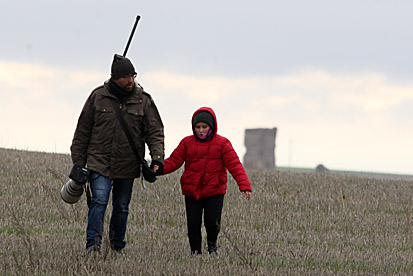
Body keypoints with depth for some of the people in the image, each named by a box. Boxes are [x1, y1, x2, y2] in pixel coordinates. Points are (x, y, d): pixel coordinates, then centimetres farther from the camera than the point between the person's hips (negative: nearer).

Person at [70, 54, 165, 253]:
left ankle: (117, 246, 25)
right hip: (100, 162, -2)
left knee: (122, 207, 10)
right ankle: (93, 246, -22)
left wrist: (157, 158, -13)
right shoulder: (98, 96, -1)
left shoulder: (143, 100, 2)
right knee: (99, 201, -16)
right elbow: (83, 130, 5)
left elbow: (155, 132, 3)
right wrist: (78, 162, 4)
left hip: (127, 167, 2)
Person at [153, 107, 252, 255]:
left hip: (214, 191, -2)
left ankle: (212, 243, 22)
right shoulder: (187, 142, 6)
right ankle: (195, 251, 17)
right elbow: (174, 160, 1)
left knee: (212, 222, -9)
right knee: (193, 224, -1)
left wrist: (244, 185, -16)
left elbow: (234, 164, -5)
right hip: (192, 191, 2)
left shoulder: (222, 143, 0)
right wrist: (160, 168, -20)